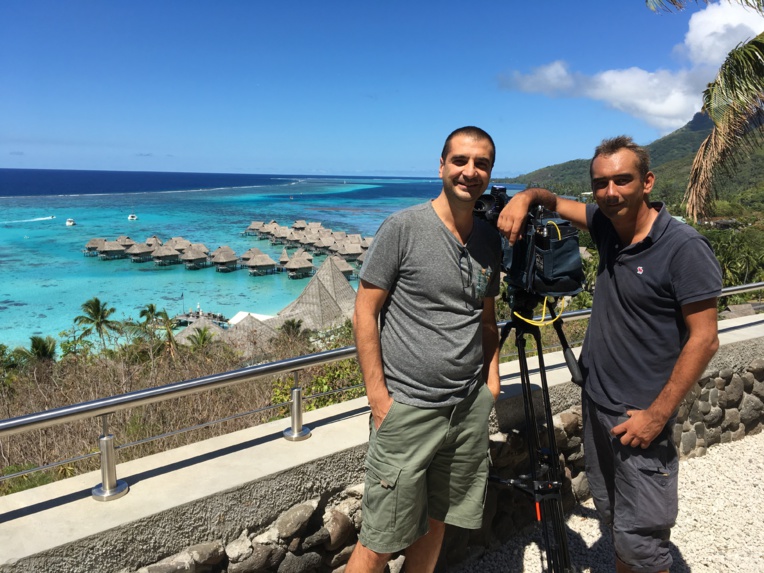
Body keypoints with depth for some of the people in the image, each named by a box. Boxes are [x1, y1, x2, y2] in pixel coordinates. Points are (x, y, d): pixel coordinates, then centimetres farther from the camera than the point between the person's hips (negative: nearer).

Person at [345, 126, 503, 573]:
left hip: (471, 408, 6)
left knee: (437, 524, 19)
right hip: (407, 410, -5)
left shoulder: (489, 239, 8)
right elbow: (365, 313, -9)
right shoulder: (403, 228, -10)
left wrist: (492, 375, 8)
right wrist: (379, 398, -13)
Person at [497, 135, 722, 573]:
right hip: (597, 402, 7)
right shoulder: (607, 225, 2)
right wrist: (526, 197, -7)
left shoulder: (685, 248, -18)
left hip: (641, 417, -6)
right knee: (613, 516, 21)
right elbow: (555, 201, 16)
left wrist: (657, 414, -18)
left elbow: (704, 339, -17)